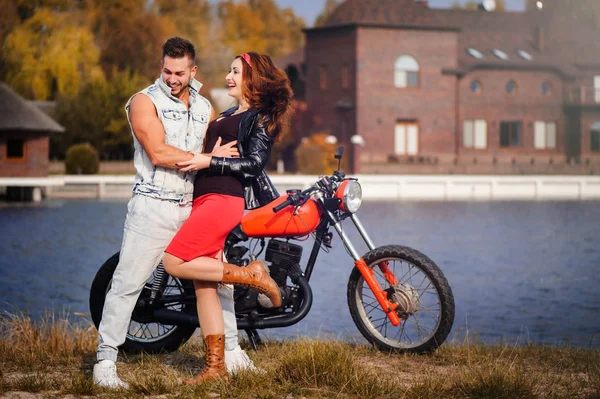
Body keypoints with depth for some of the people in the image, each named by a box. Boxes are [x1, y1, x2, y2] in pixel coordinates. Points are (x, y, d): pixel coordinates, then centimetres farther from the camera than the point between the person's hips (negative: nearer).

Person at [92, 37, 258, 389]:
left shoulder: (205, 107, 14)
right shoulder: (145, 101, -3)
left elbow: (224, 154, 20)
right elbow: (158, 153, -15)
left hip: (194, 206, 6)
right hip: (153, 206, -5)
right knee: (127, 285, -6)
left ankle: (232, 354, 23)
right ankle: (106, 362, 0)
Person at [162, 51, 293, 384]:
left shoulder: (261, 117, -2)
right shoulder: (229, 114, 24)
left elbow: (254, 163, -13)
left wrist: (208, 162, -17)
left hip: (224, 199, -9)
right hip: (204, 198, 9)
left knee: (175, 263, -20)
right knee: (203, 285, 3)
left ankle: (250, 274, -8)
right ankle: (215, 366, 5)